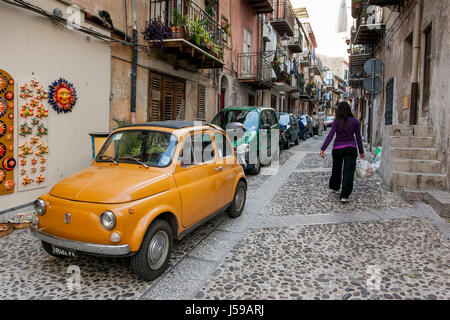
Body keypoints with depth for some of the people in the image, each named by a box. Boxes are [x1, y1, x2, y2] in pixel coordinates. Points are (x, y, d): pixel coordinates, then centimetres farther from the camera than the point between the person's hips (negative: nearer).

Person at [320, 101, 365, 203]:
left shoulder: (337, 122, -5)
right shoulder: (355, 121, -2)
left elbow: (330, 136, -13)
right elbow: (358, 137, 1)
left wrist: (323, 149, -16)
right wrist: (361, 151, 8)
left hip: (337, 149, 1)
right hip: (350, 148, -1)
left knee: (336, 169, 20)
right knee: (348, 172, -1)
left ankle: (335, 188, 39)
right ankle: (344, 196, -5)